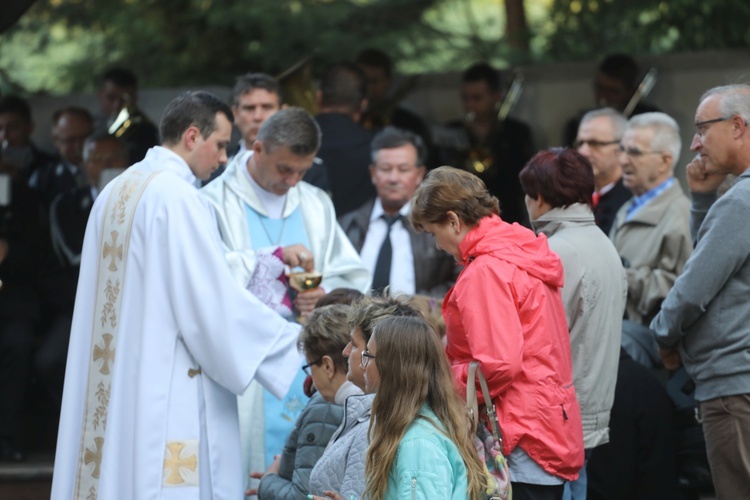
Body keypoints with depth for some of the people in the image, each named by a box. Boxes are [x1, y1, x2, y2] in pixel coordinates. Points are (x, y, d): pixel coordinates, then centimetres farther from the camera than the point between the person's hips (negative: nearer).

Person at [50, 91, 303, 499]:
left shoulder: (115, 194, 14)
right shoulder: (177, 195, -13)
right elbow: (216, 298, -16)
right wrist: (295, 343, -8)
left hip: (111, 389, 9)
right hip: (167, 387, -9)